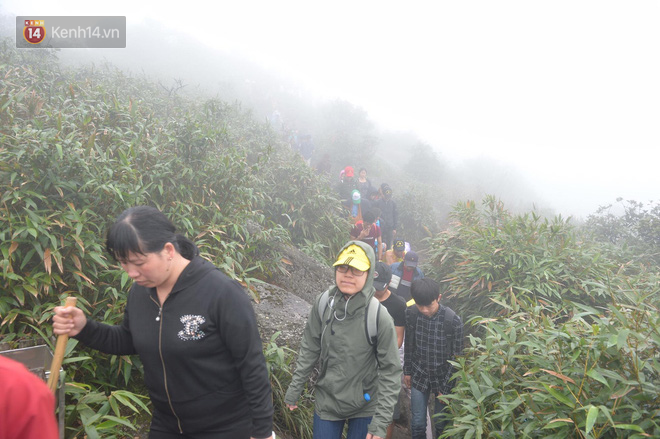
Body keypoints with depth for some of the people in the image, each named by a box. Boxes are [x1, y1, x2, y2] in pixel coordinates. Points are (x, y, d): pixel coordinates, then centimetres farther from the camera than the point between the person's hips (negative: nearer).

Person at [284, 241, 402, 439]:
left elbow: (390, 371, -14)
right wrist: (294, 390, 5)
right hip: (327, 402, 2)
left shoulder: (379, 318, -21)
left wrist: (380, 423, -14)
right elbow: (309, 350, 1)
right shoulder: (322, 303, -12)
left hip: (365, 408, -2)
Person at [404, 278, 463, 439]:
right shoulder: (411, 314, -12)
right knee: (417, 424, 8)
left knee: (441, 424, 10)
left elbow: (456, 357, -12)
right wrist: (407, 371, 10)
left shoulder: (454, 321, -21)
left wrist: (446, 388, -9)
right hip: (419, 375, 2)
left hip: (443, 377, -2)